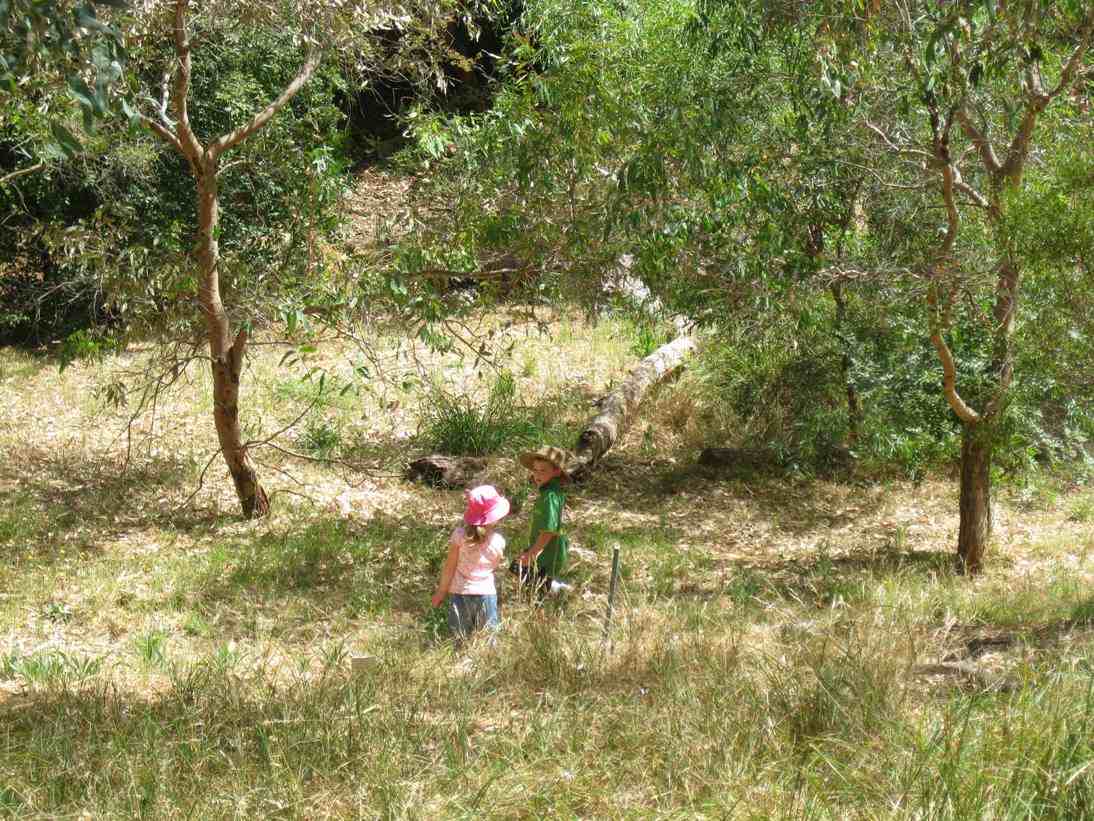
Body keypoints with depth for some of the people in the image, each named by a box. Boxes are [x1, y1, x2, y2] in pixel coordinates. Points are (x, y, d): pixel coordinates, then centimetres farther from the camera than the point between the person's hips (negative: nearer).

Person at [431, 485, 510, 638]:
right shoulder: (498, 542, -10)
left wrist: (441, 592, 5)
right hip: (486, 593, 0)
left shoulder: (460, 535, -13)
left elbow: (449, 568, -6)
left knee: (460, 639, 7)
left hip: (459, 593, 0)